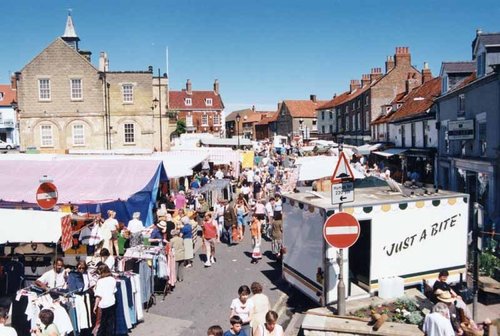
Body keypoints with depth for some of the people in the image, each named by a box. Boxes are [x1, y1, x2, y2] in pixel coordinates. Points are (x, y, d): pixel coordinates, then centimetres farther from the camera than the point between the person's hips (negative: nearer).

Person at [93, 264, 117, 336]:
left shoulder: (100, 281, -11)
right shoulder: (113, 279, 3)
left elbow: (98, 295, -12)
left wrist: (95, 306, -6)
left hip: (103, 304, -4)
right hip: (111, 303, 4)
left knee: (103, 323, 10)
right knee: (111, 322, 10)